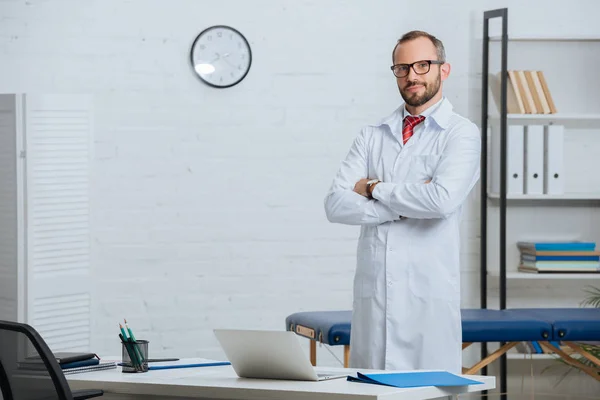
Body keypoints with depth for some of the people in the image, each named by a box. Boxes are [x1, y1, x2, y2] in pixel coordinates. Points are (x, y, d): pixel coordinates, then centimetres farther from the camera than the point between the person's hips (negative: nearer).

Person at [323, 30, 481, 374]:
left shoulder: (462, 134, 1)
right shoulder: (372, 137, 14)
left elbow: (443, 199, -17)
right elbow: (336, 205, 2)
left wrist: (376, 188, -4)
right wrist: (407, 205, -9)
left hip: (429, 293, -4)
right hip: (371, 291, 4)